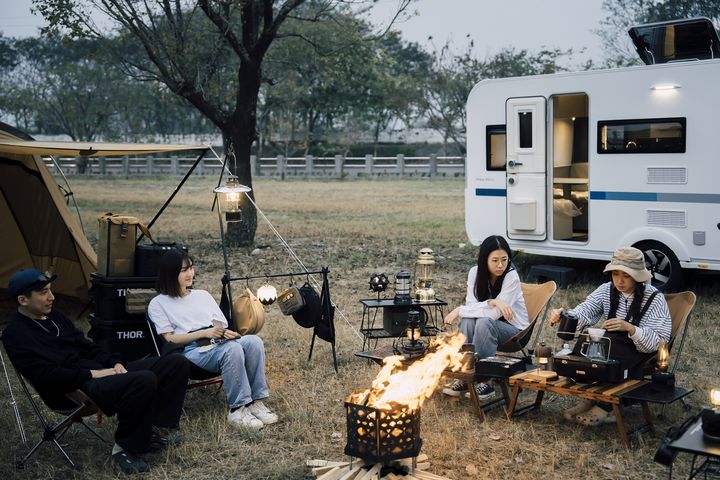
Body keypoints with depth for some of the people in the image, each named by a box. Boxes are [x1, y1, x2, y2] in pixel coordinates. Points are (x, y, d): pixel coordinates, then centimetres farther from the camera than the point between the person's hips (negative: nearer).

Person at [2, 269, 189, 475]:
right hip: (74, 390, -9)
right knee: (144, 380, -36)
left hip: (103, 371, 9)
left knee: (176, 363, -5)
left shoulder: (54, 317, 20)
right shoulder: (16, 335, -7)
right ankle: (125, 447, -17)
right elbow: (46, 375, -18)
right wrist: (92, 374, -18)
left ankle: (159, 428, 0)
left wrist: (115, 363, 3)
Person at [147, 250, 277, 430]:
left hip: (218, 344, 5)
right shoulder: (158, 304, 9)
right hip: (191, 351, -5)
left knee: (254, 341, -27)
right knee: (232, 349, -36)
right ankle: (237, 409, -29)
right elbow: (170, 339, -1)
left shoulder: (203, 295, 25)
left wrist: (225, 333, -8)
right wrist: (204, 333, -12)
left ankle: (256, 402, -23)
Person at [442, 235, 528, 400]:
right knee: (468, 321, -28)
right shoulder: (475, 272, -9)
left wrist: (460, 311, -22)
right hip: (489, 327, 4)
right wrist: (492, 302, -32)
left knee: (484, 323, -33)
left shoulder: (511, 277, -23)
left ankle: (482, 380, -27)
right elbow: (471, 306, -15)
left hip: (514, 329, -4)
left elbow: (494, 314, -26)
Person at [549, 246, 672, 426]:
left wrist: (629, 328, -35)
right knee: (584, 343, -23)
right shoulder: (607, 290, 1)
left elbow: (659, 341, -19)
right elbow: (583, 313, -15)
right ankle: (589, 399, -12)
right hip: (612, 350, 5)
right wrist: (562, 316, -37)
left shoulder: (654, 298, -11)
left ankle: (604, 408, -16)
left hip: (641, 354, -4)